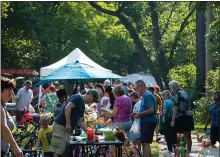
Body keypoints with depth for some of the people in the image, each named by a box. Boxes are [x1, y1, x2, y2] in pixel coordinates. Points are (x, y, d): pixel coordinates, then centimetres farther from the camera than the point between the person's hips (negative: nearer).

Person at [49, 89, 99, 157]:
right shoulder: (78, 98, -7)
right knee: (57, 152, -10)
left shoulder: (82, 105, 21)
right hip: (61, 126, -10)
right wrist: (68, 124, -23)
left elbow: (80, 122, 27)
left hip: (66, 128, 10)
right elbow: (67, 107, -22)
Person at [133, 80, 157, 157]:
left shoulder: (148, 95, -15)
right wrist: (138, 114, 11)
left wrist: (139, 114, -16)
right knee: (144, 143, 15)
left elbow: (151, 110, -24)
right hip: (146, 122, 10)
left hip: (149, 122, -10)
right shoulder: (144, 96, 15)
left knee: (145, 143, -12)